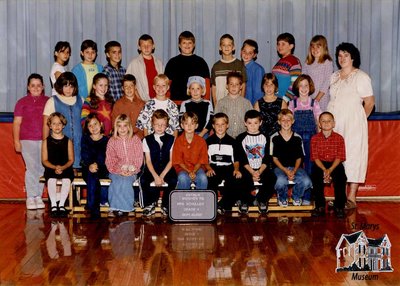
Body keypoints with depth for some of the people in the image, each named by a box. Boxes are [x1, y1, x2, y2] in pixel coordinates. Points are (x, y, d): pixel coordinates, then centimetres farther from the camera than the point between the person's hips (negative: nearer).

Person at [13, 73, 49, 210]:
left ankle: (38, 196, 7)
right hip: (27, 140, -2)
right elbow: (17, 123, 5)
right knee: (32, 167, -8)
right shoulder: (22, 102, 8)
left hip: (45, 140, 2)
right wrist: (16, 141, -2)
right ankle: (31, 197, -2)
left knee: (42, 168, -1)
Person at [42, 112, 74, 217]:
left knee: (67, 179, -33)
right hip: (51, 168, 0)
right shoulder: (46, 141, 9)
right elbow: (44, 160, 3)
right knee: (51, 179, -33)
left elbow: (71, 160, 4)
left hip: (66, 168, 0)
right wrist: (54, 167, -15)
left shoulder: (68, 141, 9)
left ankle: (61, 205, -28)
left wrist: (62, 167, -15)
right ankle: (53, 205, -29)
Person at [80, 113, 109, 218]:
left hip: (102, 169, -1)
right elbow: (84, 156, 1)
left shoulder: (106, 140, 8)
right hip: (87, 168, 1)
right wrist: (89, 165, -20)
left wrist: (96, 165, -22)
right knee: (91, 175, -32)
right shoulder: (85, 139, 13)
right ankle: (93, 209, -37)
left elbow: (105, 158, -2)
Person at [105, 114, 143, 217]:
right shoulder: (112, 141, 8)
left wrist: (132, 170, -13)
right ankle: (124, 208, -24)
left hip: (131, 172, -1)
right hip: (116, 171, 1)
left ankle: (116, 208, -23)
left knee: (126, 180, -31)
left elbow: (139, 158, 3)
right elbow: (109, 160, 3)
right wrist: (120, 170, -13)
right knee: (117, 180, -31)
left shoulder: (135, 140, 7)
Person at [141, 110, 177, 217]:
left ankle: (165, 205, -7)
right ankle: (150, 204, -4)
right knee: (143, 180, -29)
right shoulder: (147, 140, 6)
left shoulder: (171, 139, 6)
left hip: (166, 169, 0)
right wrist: (155, 176, -17)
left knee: (173, 180, -30)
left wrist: (162, 176, -14)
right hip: (152, 170, 0)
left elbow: (171, 160, -1)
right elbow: (148, 161, -1)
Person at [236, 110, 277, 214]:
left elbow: (267, 159, 2)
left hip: (262, 168, 2)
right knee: (246, 180, -33)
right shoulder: (241, 138, 5)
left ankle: (261, 200, -2)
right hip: (247, 169, -1)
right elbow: (242, 159, -2)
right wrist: (252, 172, -16)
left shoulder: (265, 138, 10)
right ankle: (245, 200, -3)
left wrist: (259, 171, -15)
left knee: (271, 178, -28)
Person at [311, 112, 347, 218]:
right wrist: (324, 169, -21)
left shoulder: (339, 138, 1)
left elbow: (339, 157, -5)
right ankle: (320, 206, -15)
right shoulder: (315, 138, 2)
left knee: (341, 178, -29)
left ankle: (339, 207, -15)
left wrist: (330, 170, -22)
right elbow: (315, 157, -4)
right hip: (320, 165, 1)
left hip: (335, 165, 0)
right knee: (316, 177, -29)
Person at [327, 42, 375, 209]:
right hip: (334, 124, 6)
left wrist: (359, 120, 0)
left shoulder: (361, 77, -3)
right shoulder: (334, 77, 17)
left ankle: (351, 199, -2)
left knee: (352, 157, -5)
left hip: (353, 124, -6)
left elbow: (370, 102, -4)